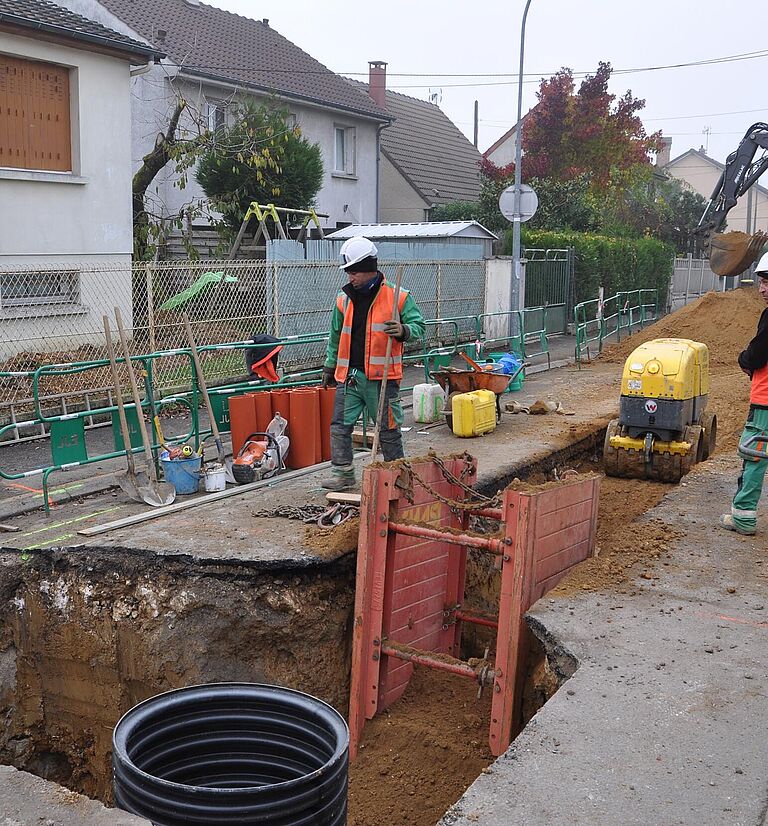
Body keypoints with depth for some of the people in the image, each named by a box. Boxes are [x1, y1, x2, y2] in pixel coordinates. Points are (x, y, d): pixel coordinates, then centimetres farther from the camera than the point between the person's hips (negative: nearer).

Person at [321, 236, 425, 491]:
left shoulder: (398, 296, -4)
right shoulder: (344, 298, 9)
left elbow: (419, 326, -1)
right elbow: (336, 336, 19)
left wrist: (403, 331, -23)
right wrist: (329, 367, 21)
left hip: (381, 377, -4)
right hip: (348, 375, 4)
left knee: (388, 429, 6)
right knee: (340, 425, 2)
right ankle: (343, 473, 12)